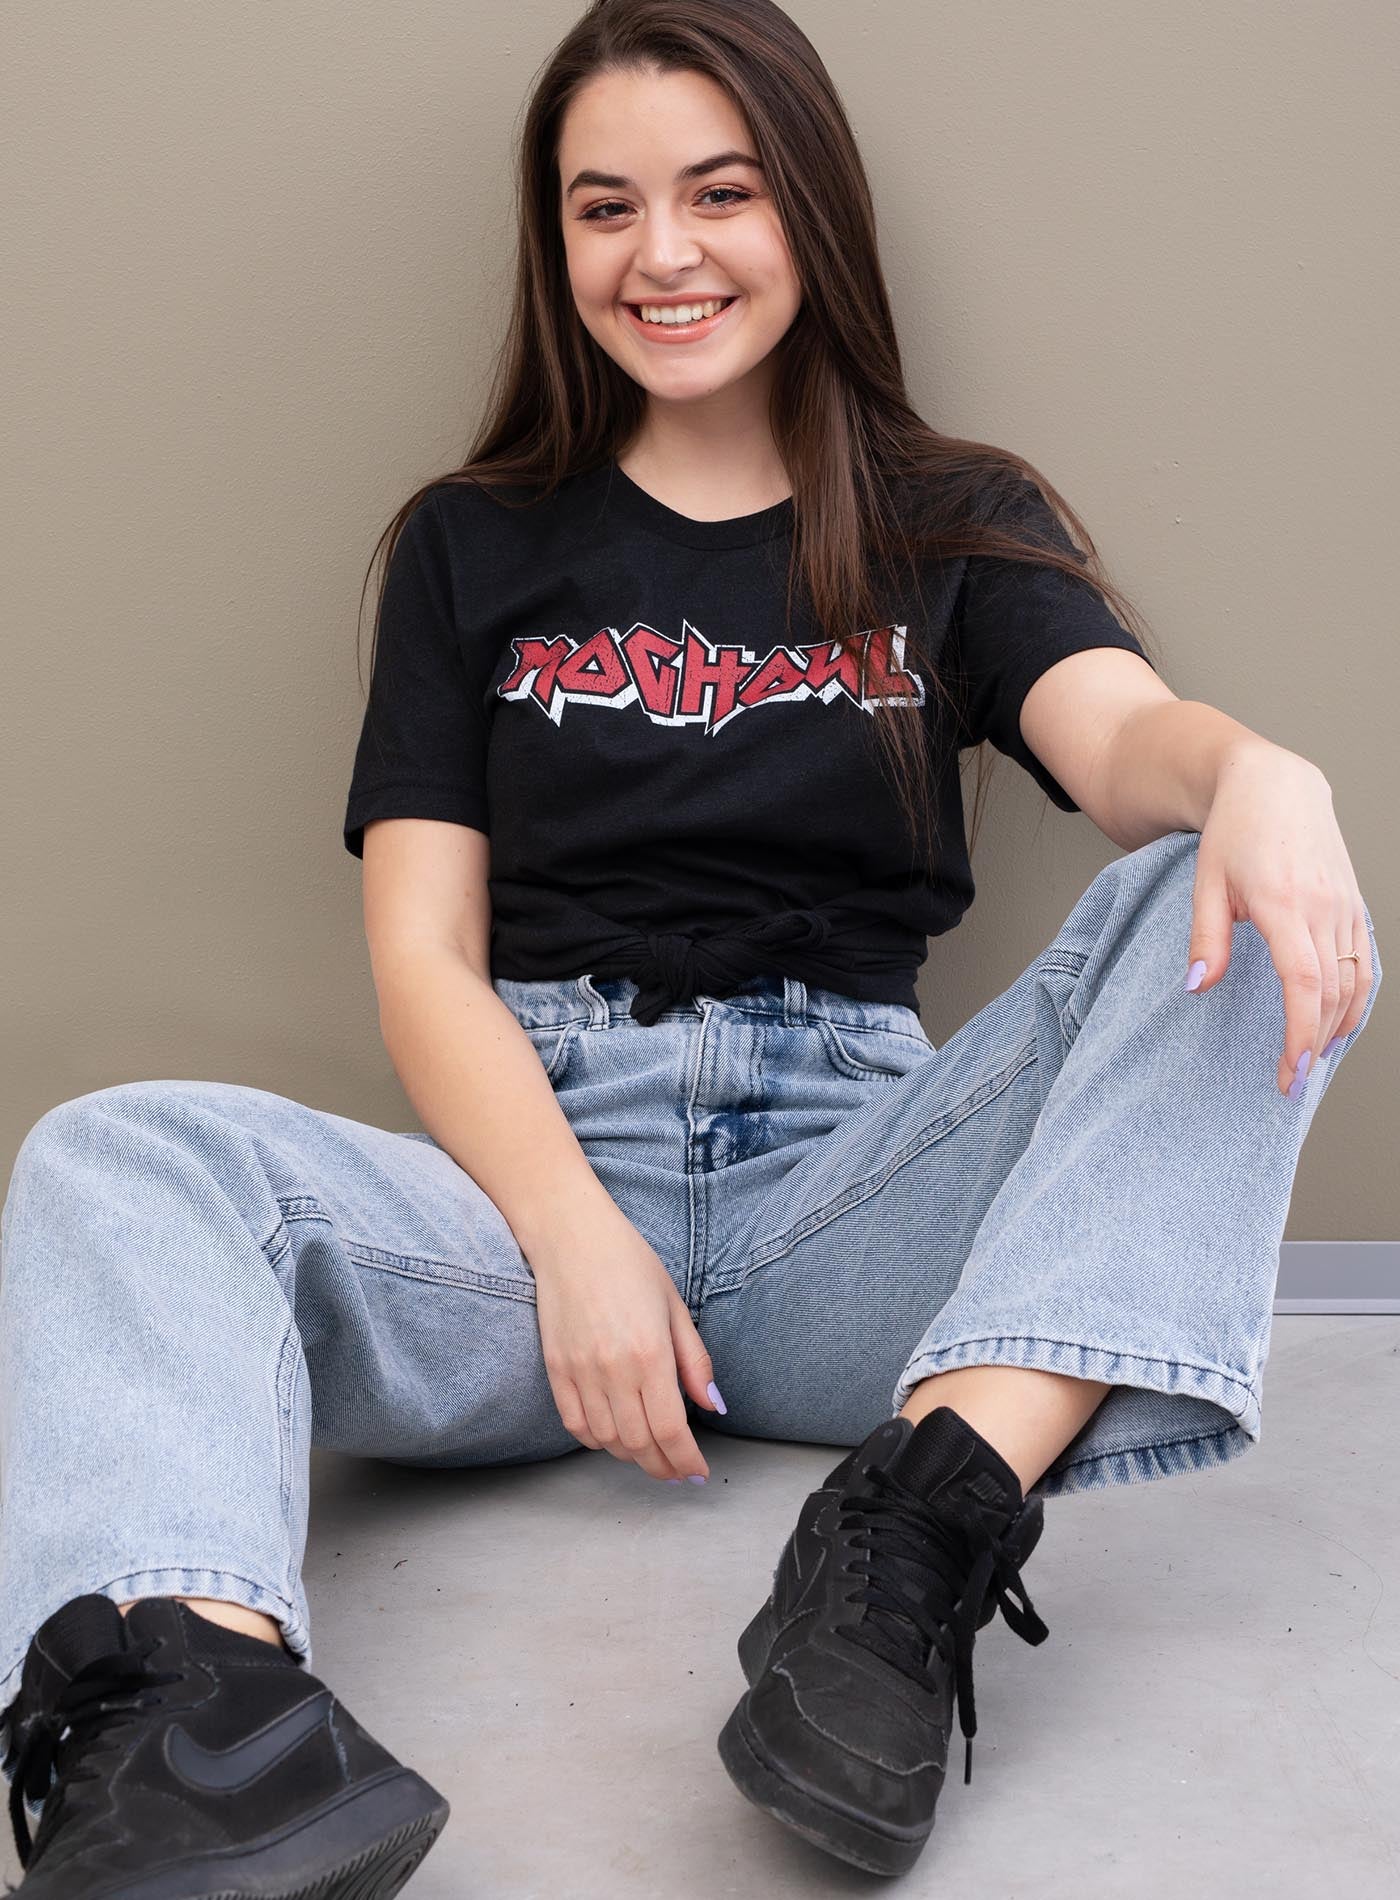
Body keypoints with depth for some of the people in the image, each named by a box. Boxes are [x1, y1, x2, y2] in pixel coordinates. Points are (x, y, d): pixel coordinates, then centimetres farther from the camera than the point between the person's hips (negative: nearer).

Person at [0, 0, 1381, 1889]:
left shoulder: (955, 526, 15)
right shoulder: (475, 545, 16)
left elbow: (1122, 733, -7)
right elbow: (423, 952, 6)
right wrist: (574, 1236, -12)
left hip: (847, 1187, 0)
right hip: (541, 1157, 1)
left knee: (1229, 913, -23)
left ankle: (931, 1517, -39)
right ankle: (202, 1698, -51)